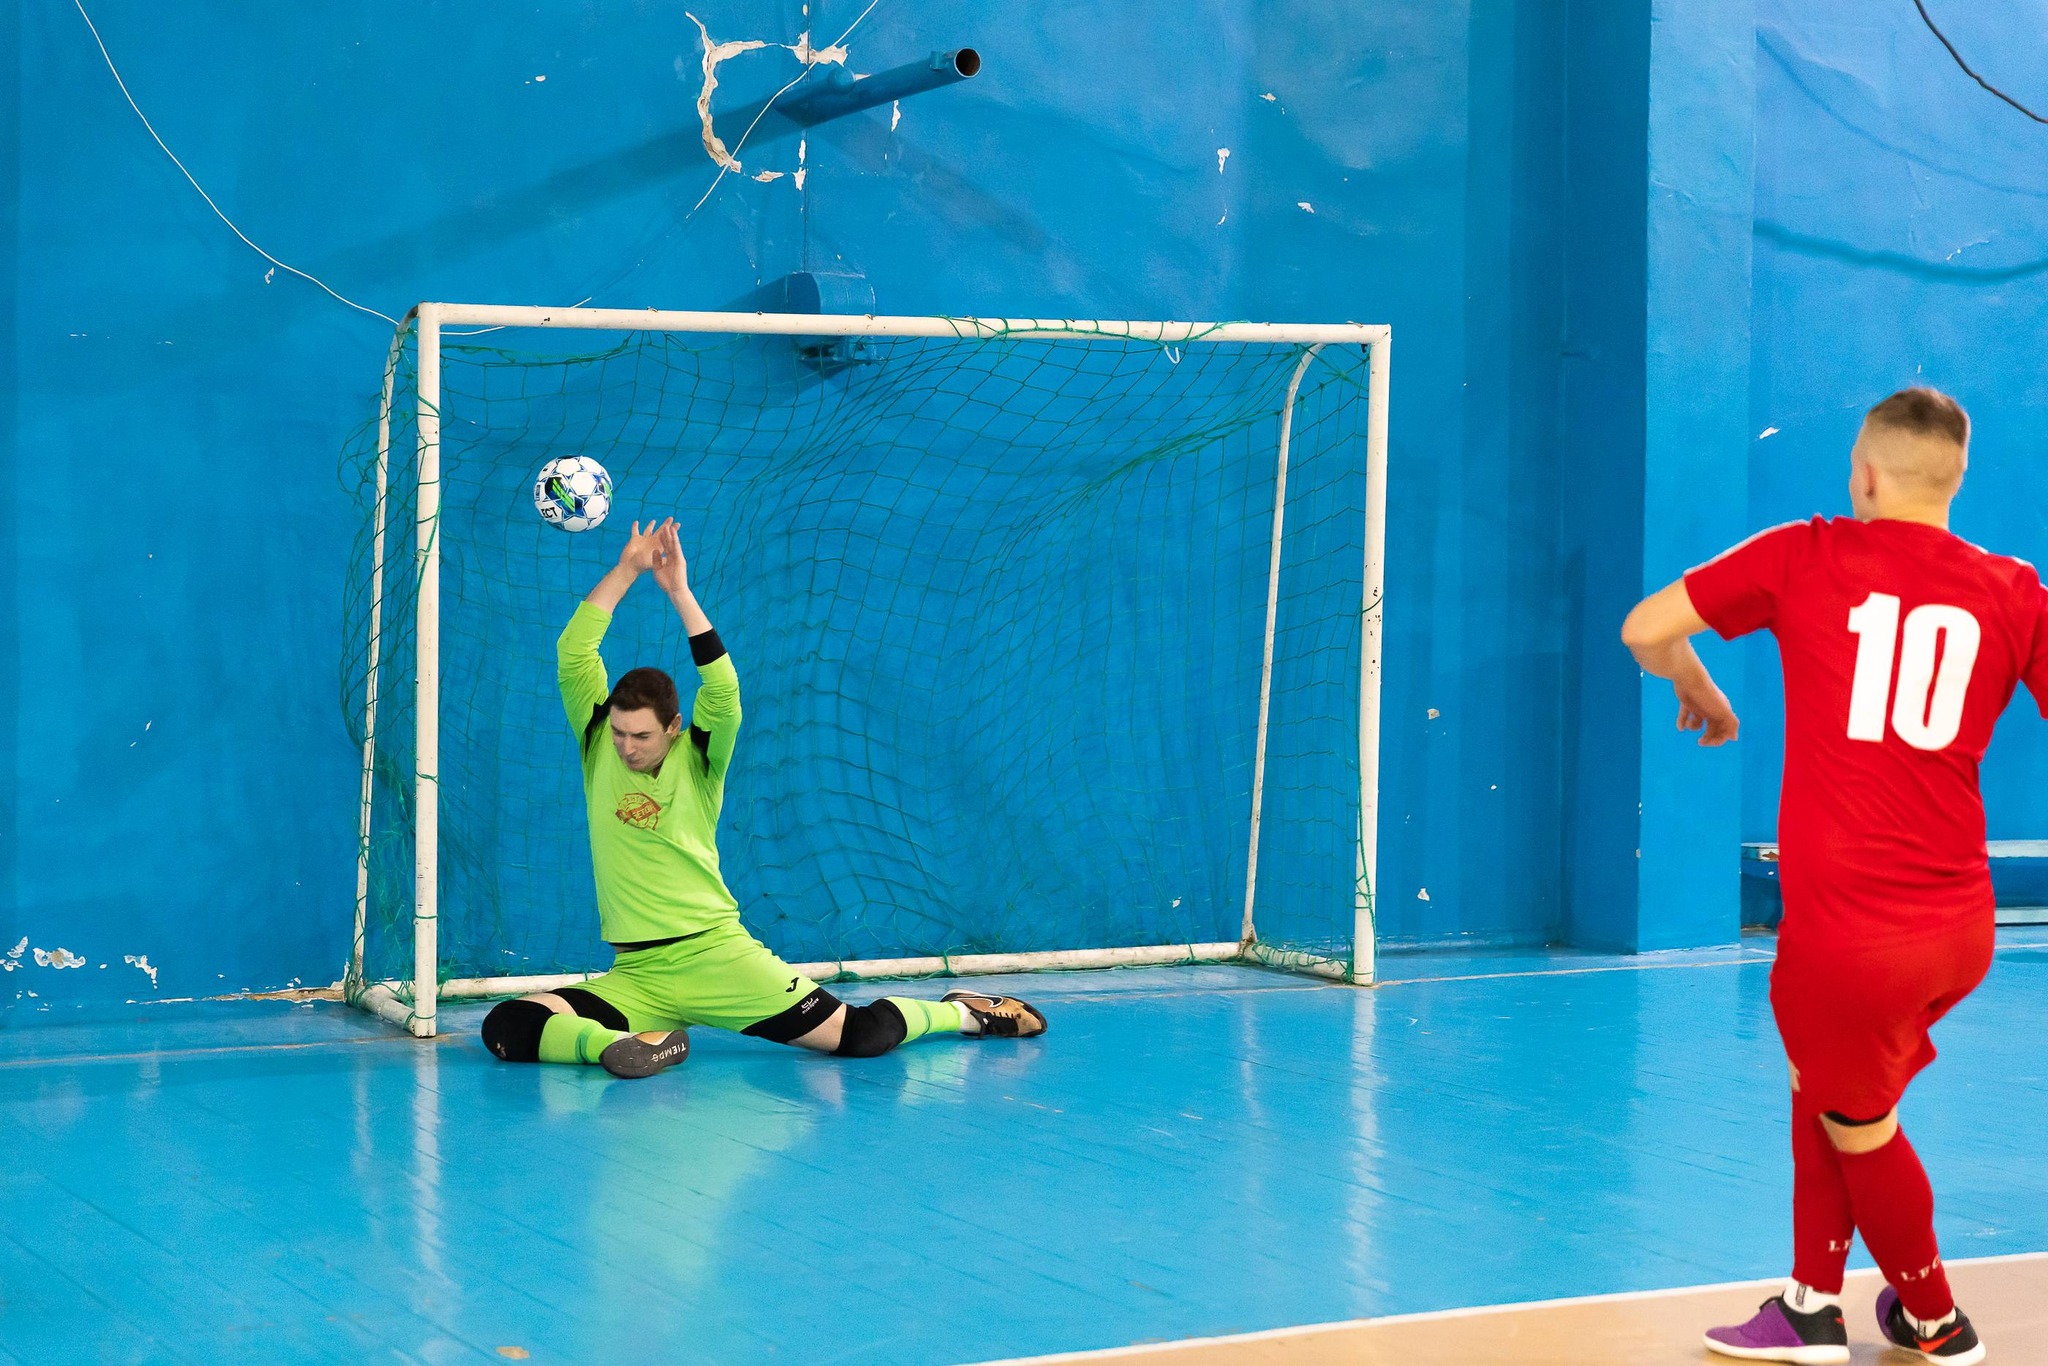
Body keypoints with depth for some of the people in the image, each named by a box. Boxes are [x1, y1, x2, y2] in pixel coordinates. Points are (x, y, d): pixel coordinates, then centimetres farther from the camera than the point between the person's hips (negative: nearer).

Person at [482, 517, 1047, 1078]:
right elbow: (572, 657, -6)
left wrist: (680, 593, -24)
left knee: (860, 1035, -10)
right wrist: (625, 571, -11)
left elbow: (723, 693, -21)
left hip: (718, 956, -2)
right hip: (634, 978, 3)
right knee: (506, 1026, -21)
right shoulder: (598, 749, 4)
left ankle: (962, 1012, 18)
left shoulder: (697, 762, -2)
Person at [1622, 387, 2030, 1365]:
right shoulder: (2012, 592, 3)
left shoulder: (1806, 558, -1)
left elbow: (1645, 631, 3)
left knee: (1859, 1125, 16)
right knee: (1819, 1080, 24)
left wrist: (1701, 693, 22)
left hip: (1847, 928, -4)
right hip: (1959, 925, 4)